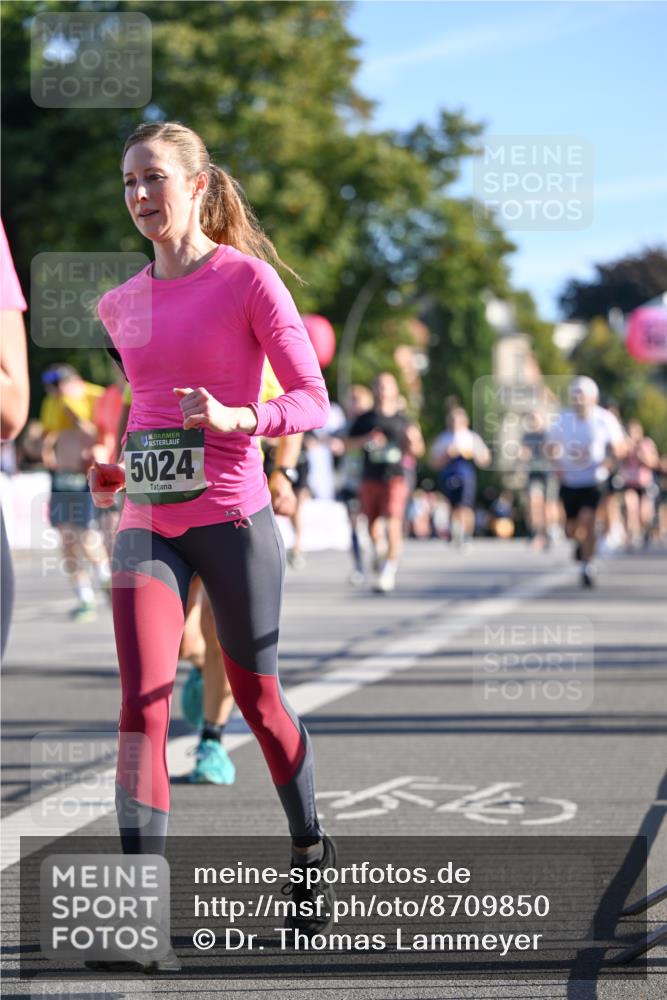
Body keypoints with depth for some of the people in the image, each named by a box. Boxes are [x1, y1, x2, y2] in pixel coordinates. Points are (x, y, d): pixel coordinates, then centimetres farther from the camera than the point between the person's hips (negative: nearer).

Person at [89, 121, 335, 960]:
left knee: (256, 698, 10)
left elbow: (312, 399, -5)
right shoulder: (119, 305, 11)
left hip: (231, 520, -4)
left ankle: (311, 853, 34)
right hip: (145, 525, 4)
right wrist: (110, 467, 9)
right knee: (143, 704, -11)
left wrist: (237, 417, -23)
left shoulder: (247, 279, -5)